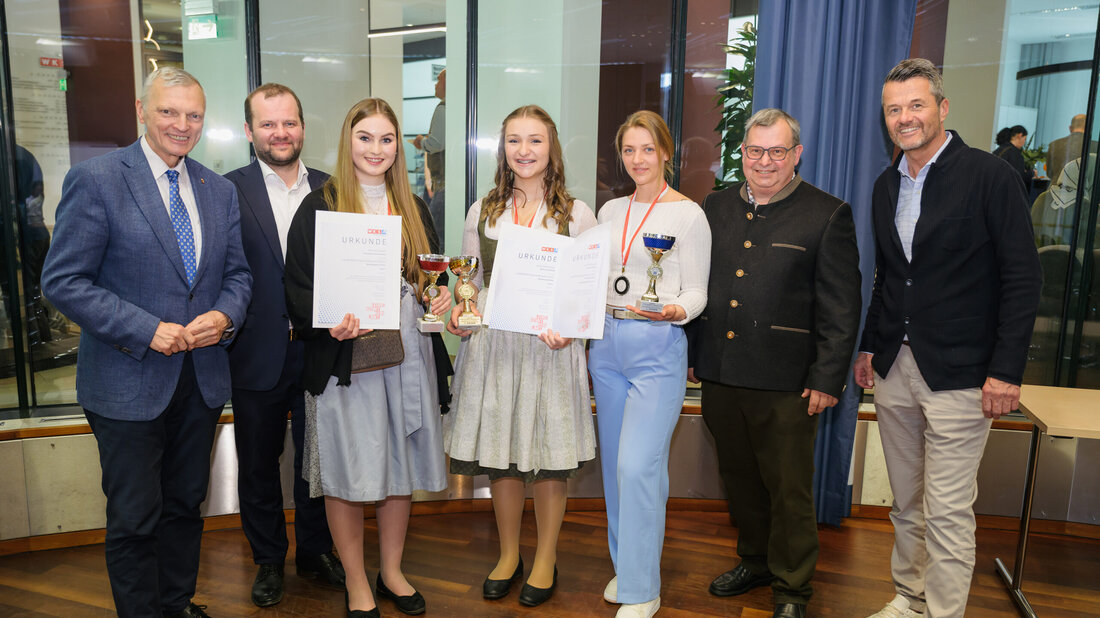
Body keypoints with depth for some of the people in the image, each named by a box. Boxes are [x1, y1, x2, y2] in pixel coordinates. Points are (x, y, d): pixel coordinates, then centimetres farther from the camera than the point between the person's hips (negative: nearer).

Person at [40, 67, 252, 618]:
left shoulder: (219, 191, 8)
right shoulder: (95, 180, -8)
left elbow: (237, 273, 11)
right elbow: (63, 280, -12)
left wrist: (225, 316, -10)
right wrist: (147, 331, -20)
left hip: (203, 380, 5)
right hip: (129, 383, -5)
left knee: (185, 505, 19)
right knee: (135, 519, 8)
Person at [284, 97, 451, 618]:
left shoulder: (412, 208, 12)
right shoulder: (320, 207, -3)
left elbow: (431, 274, 20)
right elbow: (298, 287, -6)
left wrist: (440, 296, -2)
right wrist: (330, 320, -24)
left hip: (406, 352, 5)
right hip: (344, 356, -4)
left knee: (400, 464, 12)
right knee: (348, 472, 2)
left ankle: (391, 572, 31)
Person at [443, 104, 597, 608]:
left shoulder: (577, 214, 2)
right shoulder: (481, 212, 10)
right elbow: (470, 283, 14)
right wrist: (459, 311, -7)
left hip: (552, 348, -2)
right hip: (492, 345, 3)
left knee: (550, 458, 6)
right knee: (500, 457, 10)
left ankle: (545, 559, 28)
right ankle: (508, 554, 33)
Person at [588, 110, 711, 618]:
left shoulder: (688, 214, -4)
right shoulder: (610, 211, 13)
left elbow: (697, 293, -6)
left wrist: (674, 310, -25)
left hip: (658, 347, -6)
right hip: (608, 343, 6)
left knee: (638, 466, -8)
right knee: (614, 462, 12)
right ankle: (624, 564, 30)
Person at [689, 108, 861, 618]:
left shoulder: (828, 215, -3)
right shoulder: (714, 208, 10)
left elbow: (841, 308, -5)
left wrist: (827, 379, -10)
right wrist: (689, 355, 12)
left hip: (785, 384, -4)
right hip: (718, 375, 5)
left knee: (789, 489, 7)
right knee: (738, 479, 18)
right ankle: (754, 560, 40)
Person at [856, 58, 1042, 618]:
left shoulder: (990, 176, -8)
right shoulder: (886, 185, 11)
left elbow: (1023, 278, -9)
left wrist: (1006, 371, -14)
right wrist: (869, 346, 14)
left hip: (957, 374, -6)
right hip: (894, 368, 6)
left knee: (947, 511, 0)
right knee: (905, 503, 15)